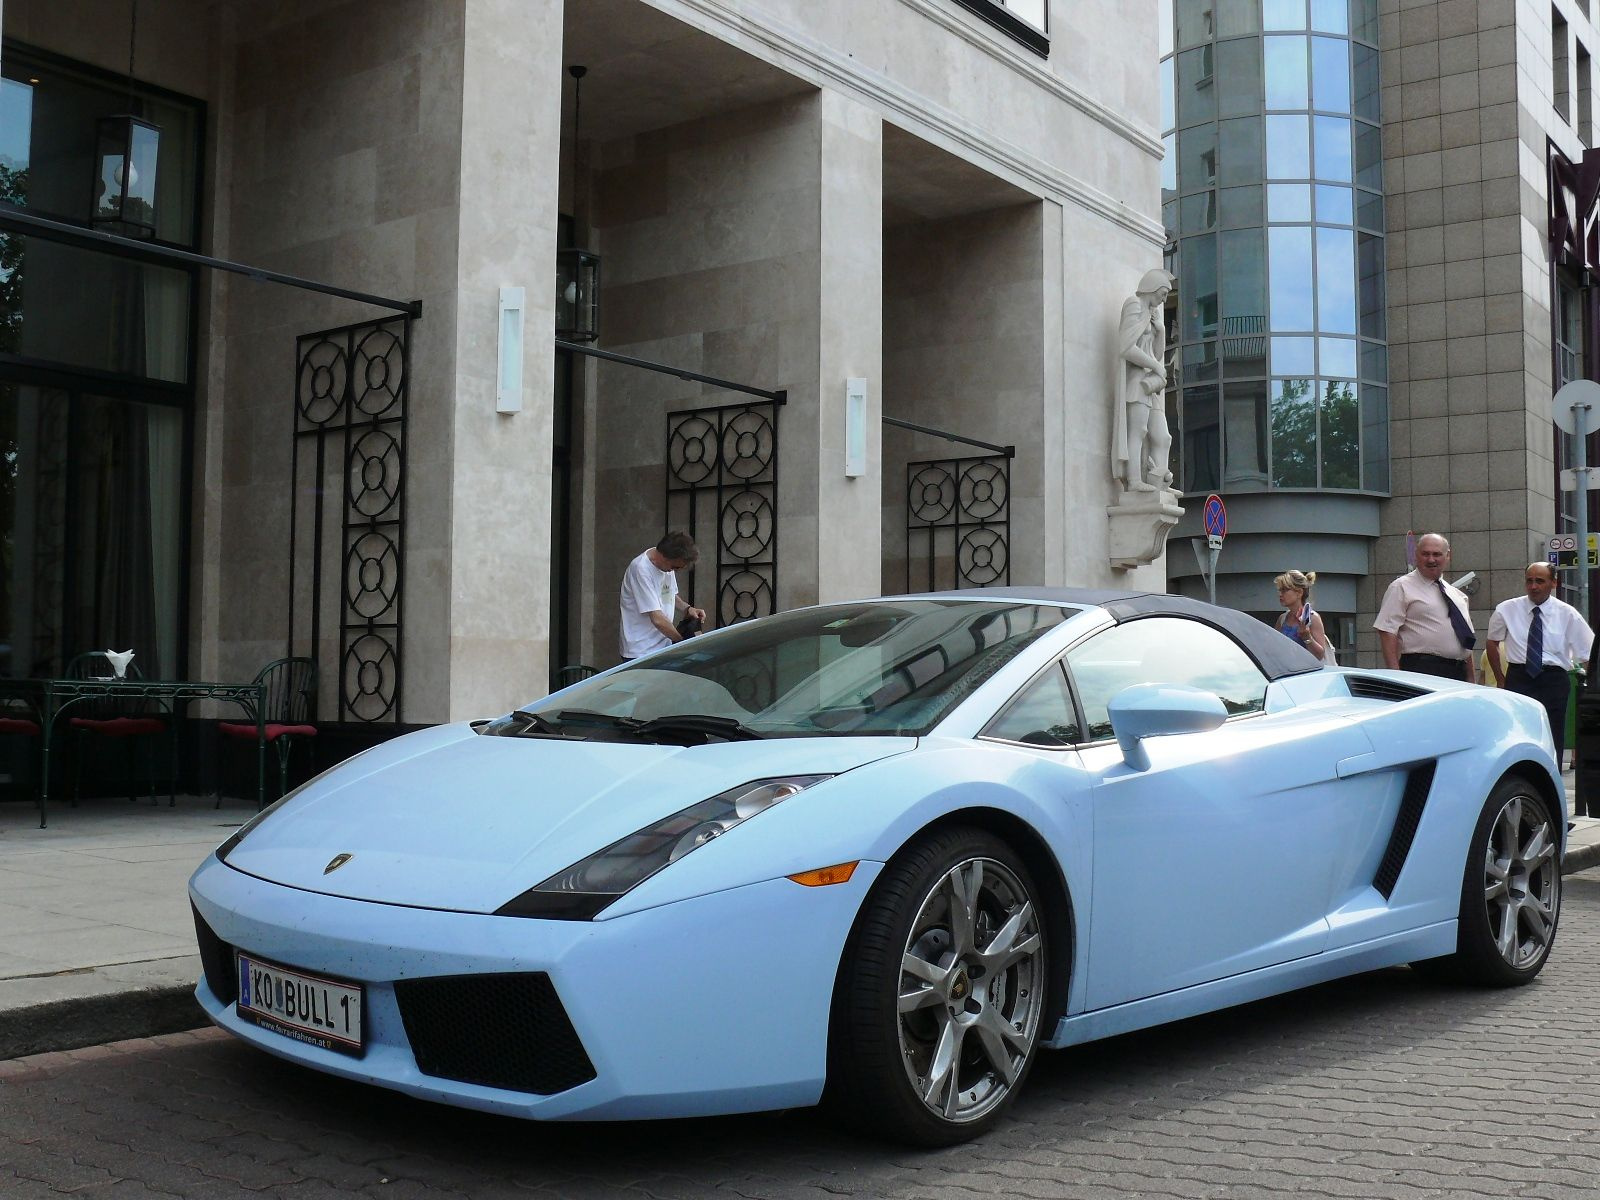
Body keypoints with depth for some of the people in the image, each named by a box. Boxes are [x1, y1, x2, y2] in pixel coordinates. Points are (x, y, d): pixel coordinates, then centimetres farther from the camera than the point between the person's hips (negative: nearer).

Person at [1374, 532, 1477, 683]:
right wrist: (1395, 676, -17)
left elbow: (1467, 642, 24)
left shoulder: (1457, 595, 21)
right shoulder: (1402, 587, 0)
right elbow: (1387, 631, -9)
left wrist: (1472, 681, 17)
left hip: (1458, 673, 7)